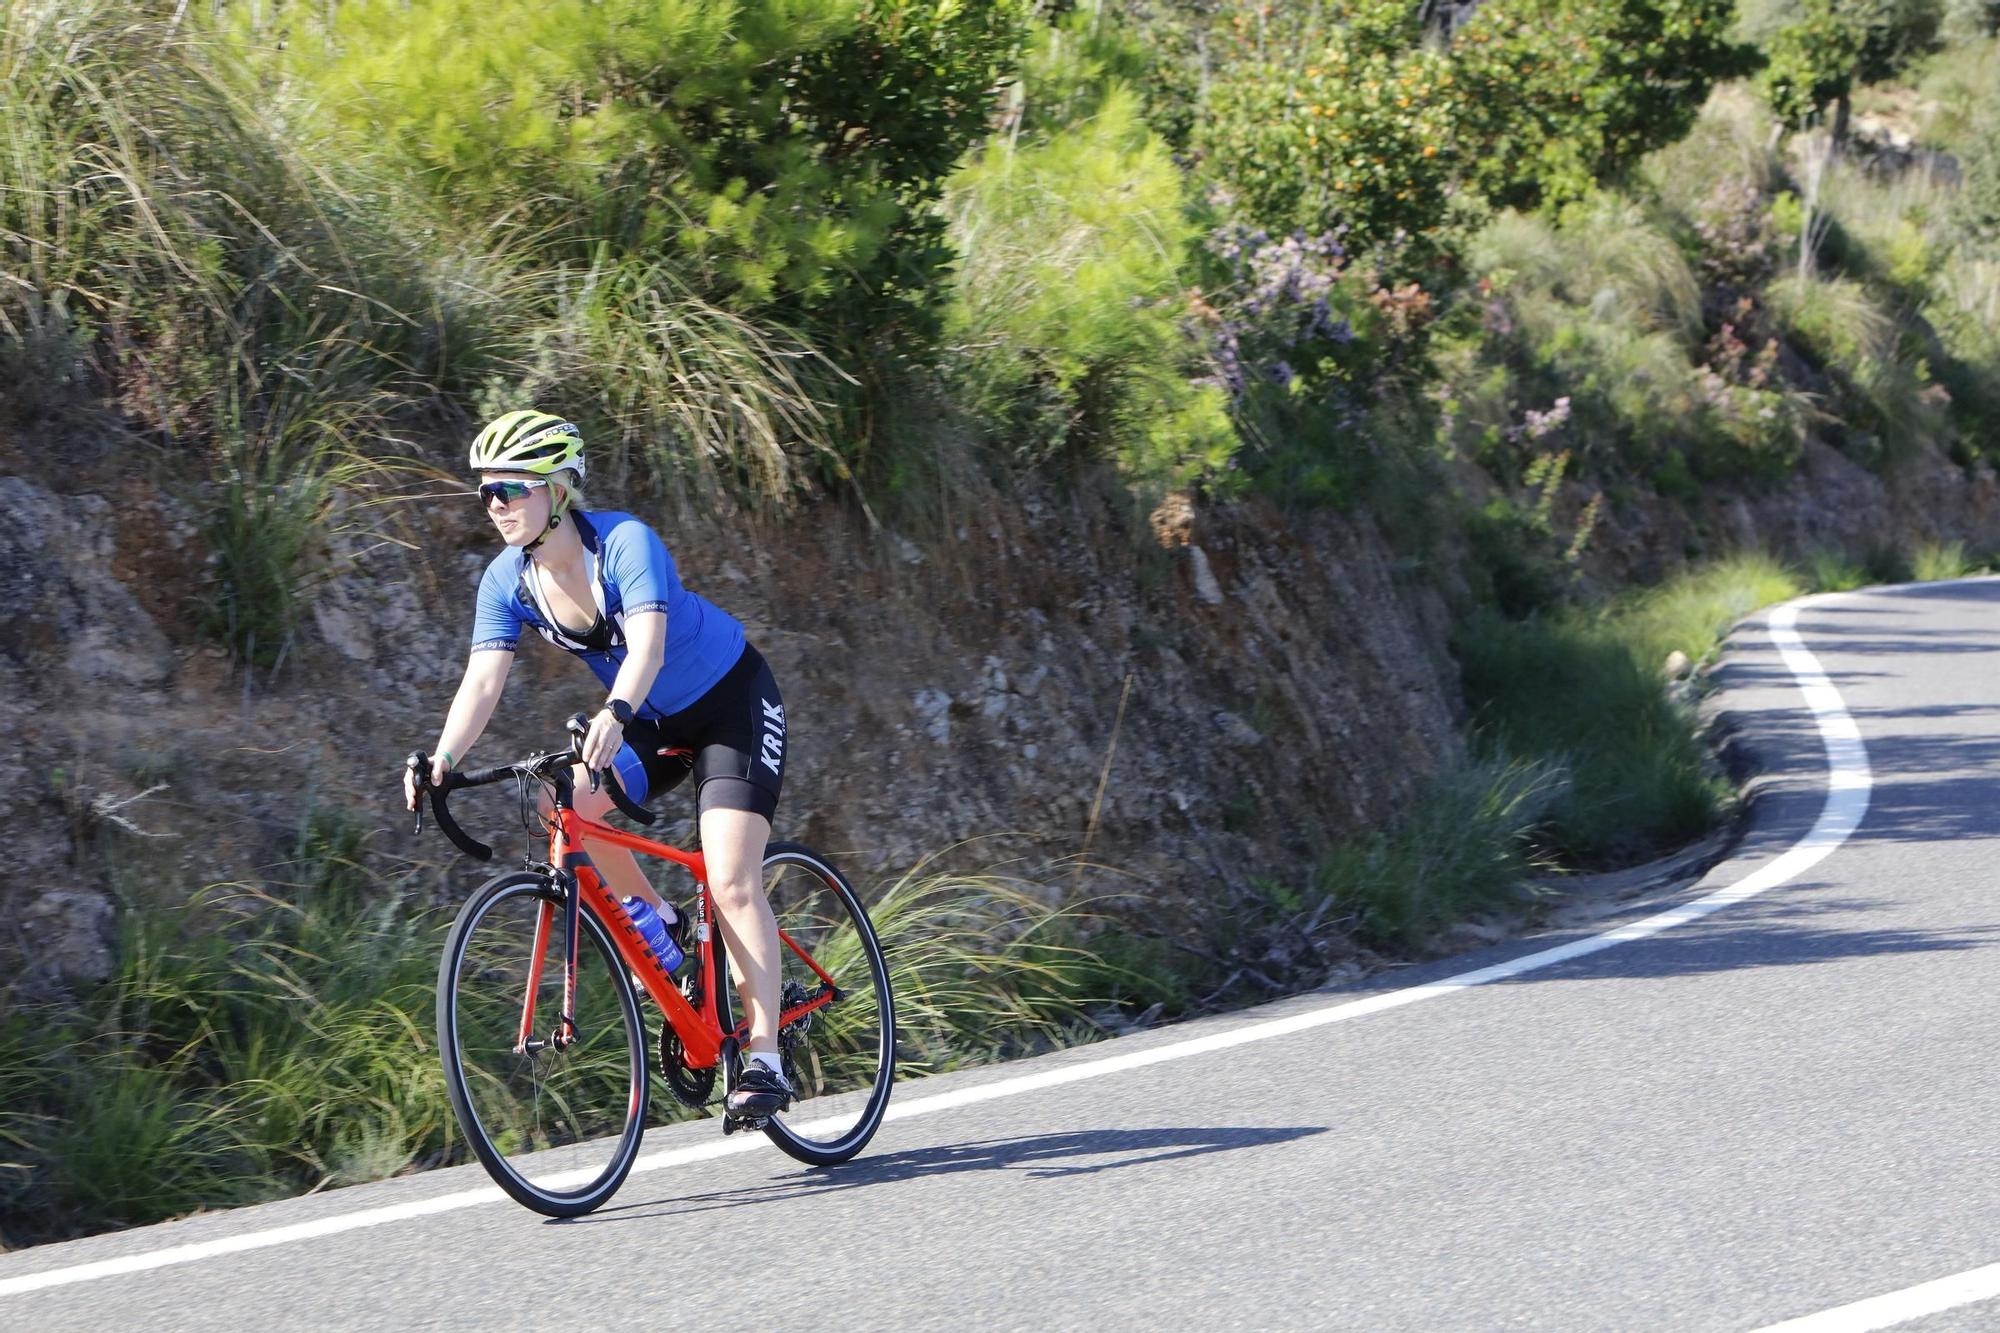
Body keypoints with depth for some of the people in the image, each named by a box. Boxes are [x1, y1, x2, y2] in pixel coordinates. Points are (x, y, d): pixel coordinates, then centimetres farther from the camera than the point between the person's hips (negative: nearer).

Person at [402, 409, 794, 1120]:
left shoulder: (626, 543, -29)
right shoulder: (508, 580, -12)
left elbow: (647, 645, -43)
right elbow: (483, 679, -21)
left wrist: (615, 715, -62)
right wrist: (443, 758, -39)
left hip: (732, 701, -6)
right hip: (653, 718, 6)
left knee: (732, 882, -17)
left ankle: (765, 1060, -13)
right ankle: (663, 929, 3)